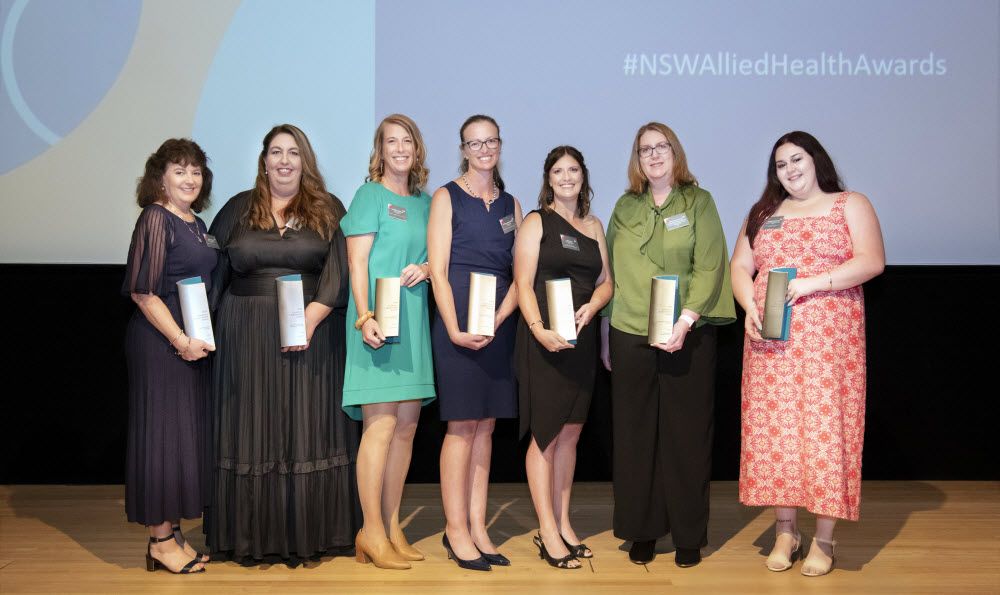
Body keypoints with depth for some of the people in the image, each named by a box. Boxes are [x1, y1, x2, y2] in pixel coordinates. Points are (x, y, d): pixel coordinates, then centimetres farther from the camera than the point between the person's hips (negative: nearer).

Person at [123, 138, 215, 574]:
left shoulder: (196, 224, 14)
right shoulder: (156, 219, -11)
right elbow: (142, 291, -16)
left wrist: (201, 338, 11)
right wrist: (181, 340, -18)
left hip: (193, 342, 9)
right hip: (159, 342, -8)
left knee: (187, 432, 12)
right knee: (162, 431, -1)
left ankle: (172, 530, 23)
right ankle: (160, 539, 9)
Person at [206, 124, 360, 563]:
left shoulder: (329, 210, 5)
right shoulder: (238, 209, 11)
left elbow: (338, 272, -4)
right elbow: (211, 271, 9)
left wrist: (311, 318, -17)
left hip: (312, 336, -1)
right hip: (247, 337, 2)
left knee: (307, 429, 2)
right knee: (252, 428, 4)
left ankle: (307, 535, 12)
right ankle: (252, 537, 14)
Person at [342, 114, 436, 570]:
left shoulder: (425, 202, 18)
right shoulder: (369, 195, 0)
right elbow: (357, 263, -7)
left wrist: (425, 268, -1)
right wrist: (365, 317, -19)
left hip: (414, 322, 7)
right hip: (379, 322, -7)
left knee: (407, 426, 7)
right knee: (381, 424, -9)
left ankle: (391, 527, 16)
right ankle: (372, 533, 0)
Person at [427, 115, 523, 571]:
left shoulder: (510, 204, 16)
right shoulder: (447, 197, 3)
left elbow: (520, 272, 10)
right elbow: (438, 270, -5)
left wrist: (499, 318, -7)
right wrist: (455, 328, -16)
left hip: (500, 323, 5)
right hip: (457, 320, -4)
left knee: (485, 425, 6)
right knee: (463, 425, -4)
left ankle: (477, 526, 13)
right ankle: (456, 529, 6)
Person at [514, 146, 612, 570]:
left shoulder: (593, 226, 17)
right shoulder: (537, 222, 1)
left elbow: (606, 282, 16)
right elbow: (523, 283, -7)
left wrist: (591, 307, -6)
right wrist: (539, 329, -21)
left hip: (581, 340, 5)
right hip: (544, 340, -5)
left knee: (570, 434, 9)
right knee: (546, 435, -3)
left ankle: (563, 524, 18)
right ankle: (548, 532, 4)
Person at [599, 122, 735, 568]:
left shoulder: (698, 202, 5)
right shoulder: (625, 208, 13)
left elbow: (709, 267, -4)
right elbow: (611, 273, 14)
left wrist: (685, 321, -16)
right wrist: (605, 334, 10)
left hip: (687, 336, -2)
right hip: (630, 335, 2)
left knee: (687, 435, 3)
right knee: (635, 436, 5)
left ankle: (689, 535, 15)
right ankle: (642, 531, 18)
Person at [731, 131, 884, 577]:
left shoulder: (850, 205, 8)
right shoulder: (763, 213, 19)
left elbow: (872, 261, -5)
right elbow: (740, 267, 13)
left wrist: (813, 283, -16)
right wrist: (750, 306, -7)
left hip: (830, 336, -3)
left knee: (825, 425, -6)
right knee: (774, 426, 1)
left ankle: (824, 539, 4)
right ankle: (785, 531, 11)